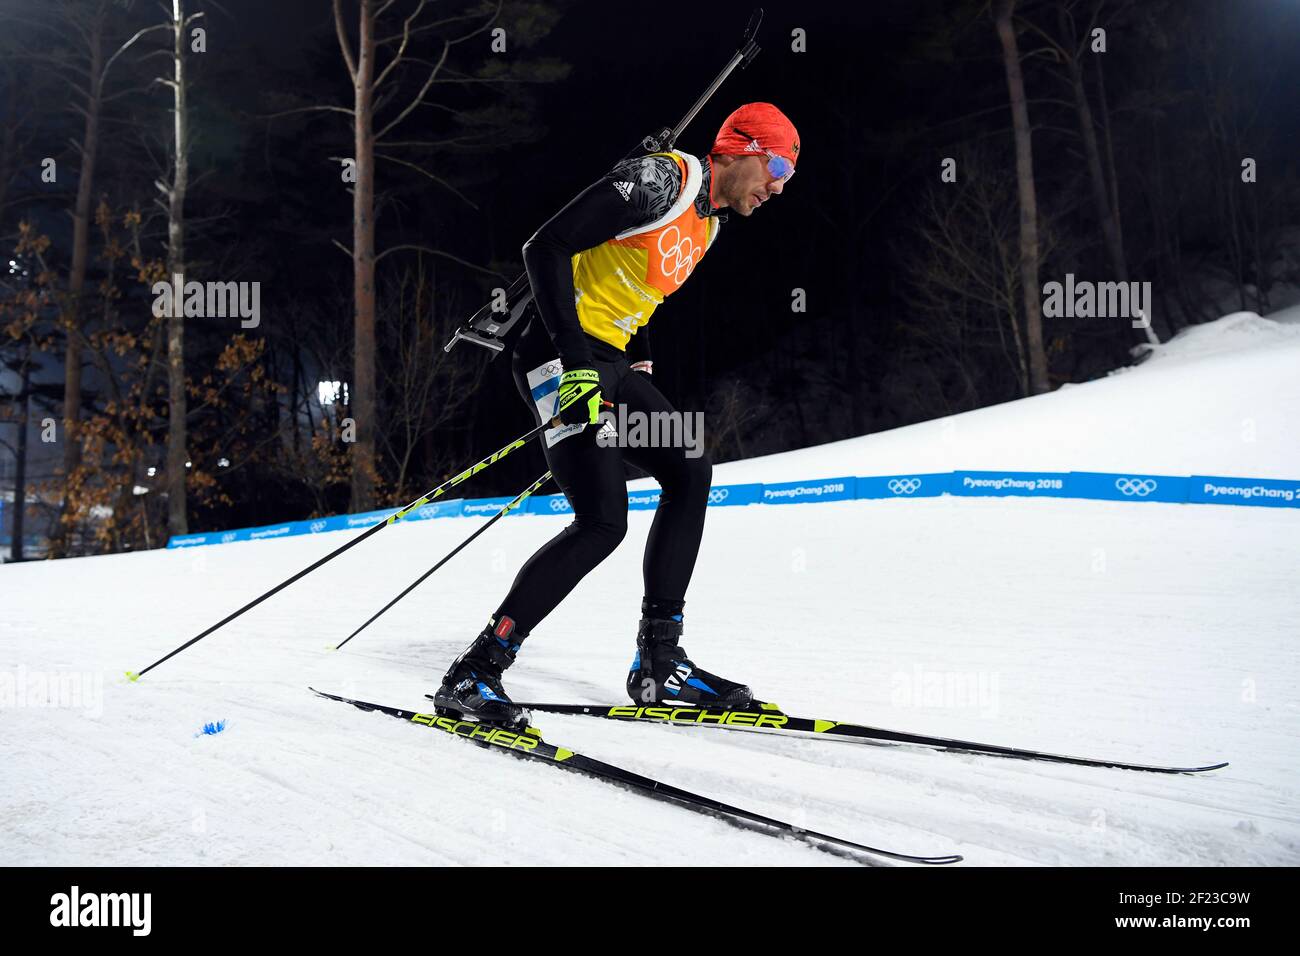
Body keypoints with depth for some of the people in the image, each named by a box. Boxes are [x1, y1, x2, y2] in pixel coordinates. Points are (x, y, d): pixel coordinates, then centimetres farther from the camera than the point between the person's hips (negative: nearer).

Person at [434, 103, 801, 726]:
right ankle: (475, 673, -12)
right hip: (561, 358, -10)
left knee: (689, 474, 10)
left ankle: (659, 661, 14)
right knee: (603, 522, -19)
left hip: (608, 364, 10)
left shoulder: (708, 220, 17)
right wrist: (575, 359, -25)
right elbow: (545, 248, -19)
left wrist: (639, 369, 17)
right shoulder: (659, 180, -13)